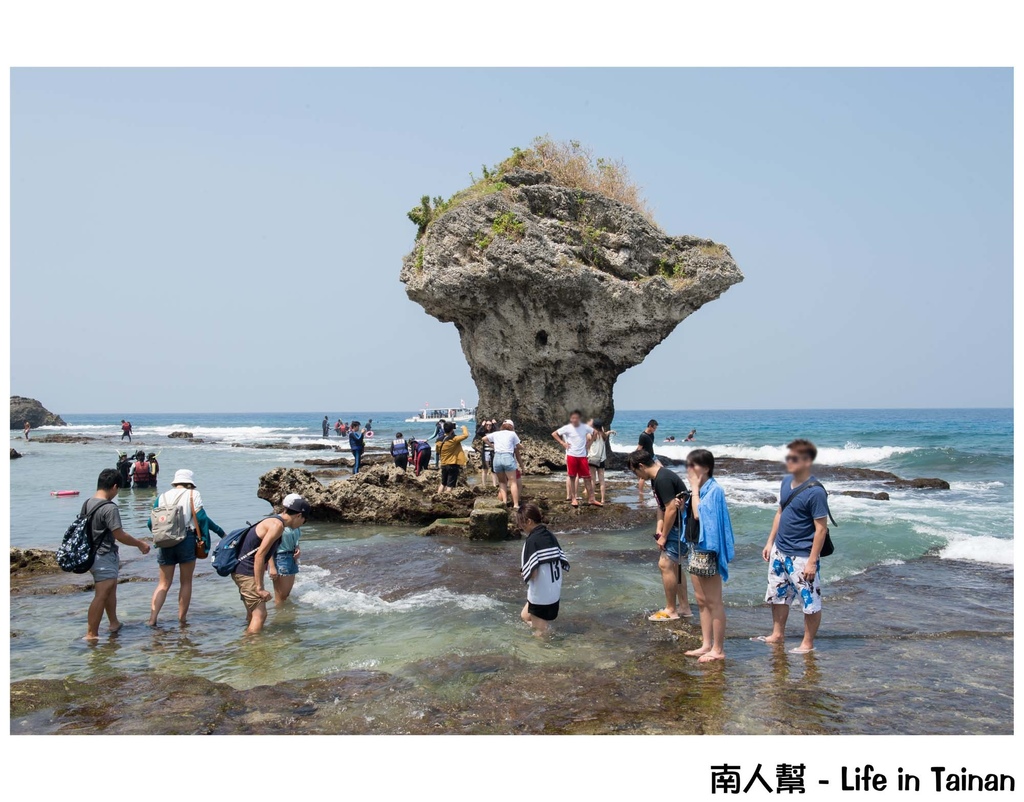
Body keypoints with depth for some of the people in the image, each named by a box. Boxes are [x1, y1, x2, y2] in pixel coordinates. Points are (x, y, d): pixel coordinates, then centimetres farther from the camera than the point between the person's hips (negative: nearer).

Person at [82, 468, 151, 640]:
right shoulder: (109, 508, -21)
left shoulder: (87, 504, 6)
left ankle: (114, 623, 33)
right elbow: (119, 535, -20)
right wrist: (140, 544, -5)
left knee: (111, 588, 22)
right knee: (101, 596, -5)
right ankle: (91, 634, -2)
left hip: (91, 554, 10)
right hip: (105, 557, -10)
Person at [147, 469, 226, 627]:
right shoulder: (193, 495, 1)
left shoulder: (162, 497, 11)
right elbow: (202, 518, -8)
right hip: (187, 540, -3)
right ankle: (182, 619, 13)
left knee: (163, 584, 12)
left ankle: (152, 618, 0)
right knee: (186, 582, 9)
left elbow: (151, 523, 9)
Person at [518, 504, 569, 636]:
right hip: (555, 594, 8)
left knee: (540, 634, 10)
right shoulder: (550, 536, 3)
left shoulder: (532, 541, -19)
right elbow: (564, 565, 6)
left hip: (540, 596, -8)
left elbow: (531, 573, -24)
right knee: (525, 616, 28)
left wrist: (523, 571, -3)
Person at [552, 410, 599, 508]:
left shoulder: (585, 427, 0)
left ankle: (592, 499, 8)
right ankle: (574, 498, 14)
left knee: (587, 477, 3)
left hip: (582, 456, 2)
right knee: (572, 477, 5)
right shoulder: (567, 428, -5)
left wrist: (588, 443, 8)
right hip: (571, 455, -2)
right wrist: (562, 443, -5)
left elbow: (594, 433, 18)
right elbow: (554, 434, 2)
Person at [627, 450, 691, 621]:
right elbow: (662, 506, 12)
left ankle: (670, 610, 5)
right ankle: (684, 607, 25)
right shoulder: (657, 477, 9)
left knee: (665, 564, -7)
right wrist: (659, 528, 0)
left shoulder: (663, 479, -23)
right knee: (673, 564, 16)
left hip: (682, 526, -11)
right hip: (678, 525, 11)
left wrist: (664, 536, -15)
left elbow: (671, 509, -24)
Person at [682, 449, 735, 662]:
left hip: (708, 550, -9)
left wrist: (695, 488, -18)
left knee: (713, 602, -1)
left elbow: (699, 514, -27)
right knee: (701, 600, 14)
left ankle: (718, 649, 7)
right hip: (696, 548, 9)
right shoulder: (700, 489, 11)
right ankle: (706, 644, 23)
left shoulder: (714, 490, -16)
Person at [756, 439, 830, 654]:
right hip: (779, 552, 8)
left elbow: (821, 528, -18)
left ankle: (808, 643, 21)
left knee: (810, 601, 6)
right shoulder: (786, 482, 4)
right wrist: (770, 542, 13)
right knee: (777, 596, 19)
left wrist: (812, 562, -19)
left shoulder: (815, 492, -19)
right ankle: (778, 635, 35)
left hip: (801, 557, -8)